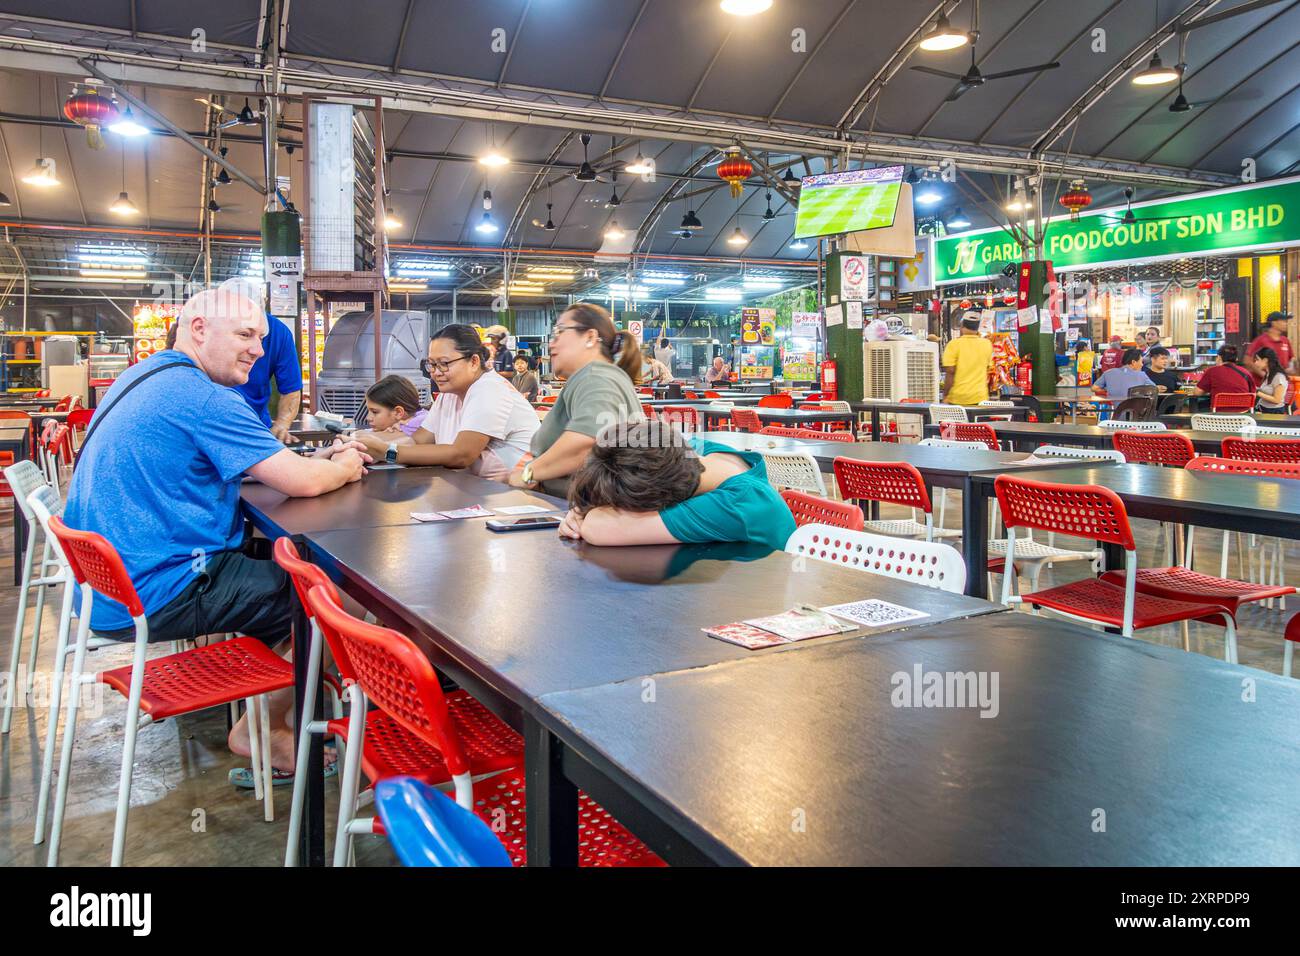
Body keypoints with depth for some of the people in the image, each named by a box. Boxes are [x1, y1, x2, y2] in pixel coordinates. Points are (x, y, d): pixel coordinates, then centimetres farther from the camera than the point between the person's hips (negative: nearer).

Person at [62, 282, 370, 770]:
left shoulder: (143, 376, 13)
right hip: (153, 598, -10)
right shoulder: (202, 397, -20)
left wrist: (319, 458, 7)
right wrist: (343, 469, 2)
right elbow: (304, 483, -20)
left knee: (271, 560, 24)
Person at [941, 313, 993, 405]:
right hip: (979, 398, 3)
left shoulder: (954, 344, -8)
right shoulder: (987, 344, 4)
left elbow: (950, 372, -13)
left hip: (957, 398, -3)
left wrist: (945, 395, -5)